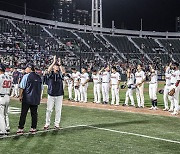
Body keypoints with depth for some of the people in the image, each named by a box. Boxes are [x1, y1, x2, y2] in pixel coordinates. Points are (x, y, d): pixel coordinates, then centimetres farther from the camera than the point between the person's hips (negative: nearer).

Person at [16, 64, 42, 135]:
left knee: (23, 114, 0)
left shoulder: (26, 76, -8)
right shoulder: (39, 77, 8)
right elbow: (41, 88, 13)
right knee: (34, 114, 9)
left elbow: (22, 87, -10)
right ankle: (33, 129, 12)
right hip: (36, 99, 5)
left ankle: (20, 129, 1)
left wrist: (20, 96, 0)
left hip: (27, 98, -5)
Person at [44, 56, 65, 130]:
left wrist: (60, 64, -17)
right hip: (51, 95, -1)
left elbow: (64, 71, -17)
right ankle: (47, 124, 12)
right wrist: (54, 62, -19)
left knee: (58, 110, 5)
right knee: (49, 110, 2)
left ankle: (57, 124, 15)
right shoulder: (50, 74, 2)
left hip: (59, 95, 1)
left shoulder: (60, 74, 5)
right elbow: (48, 70, -20)